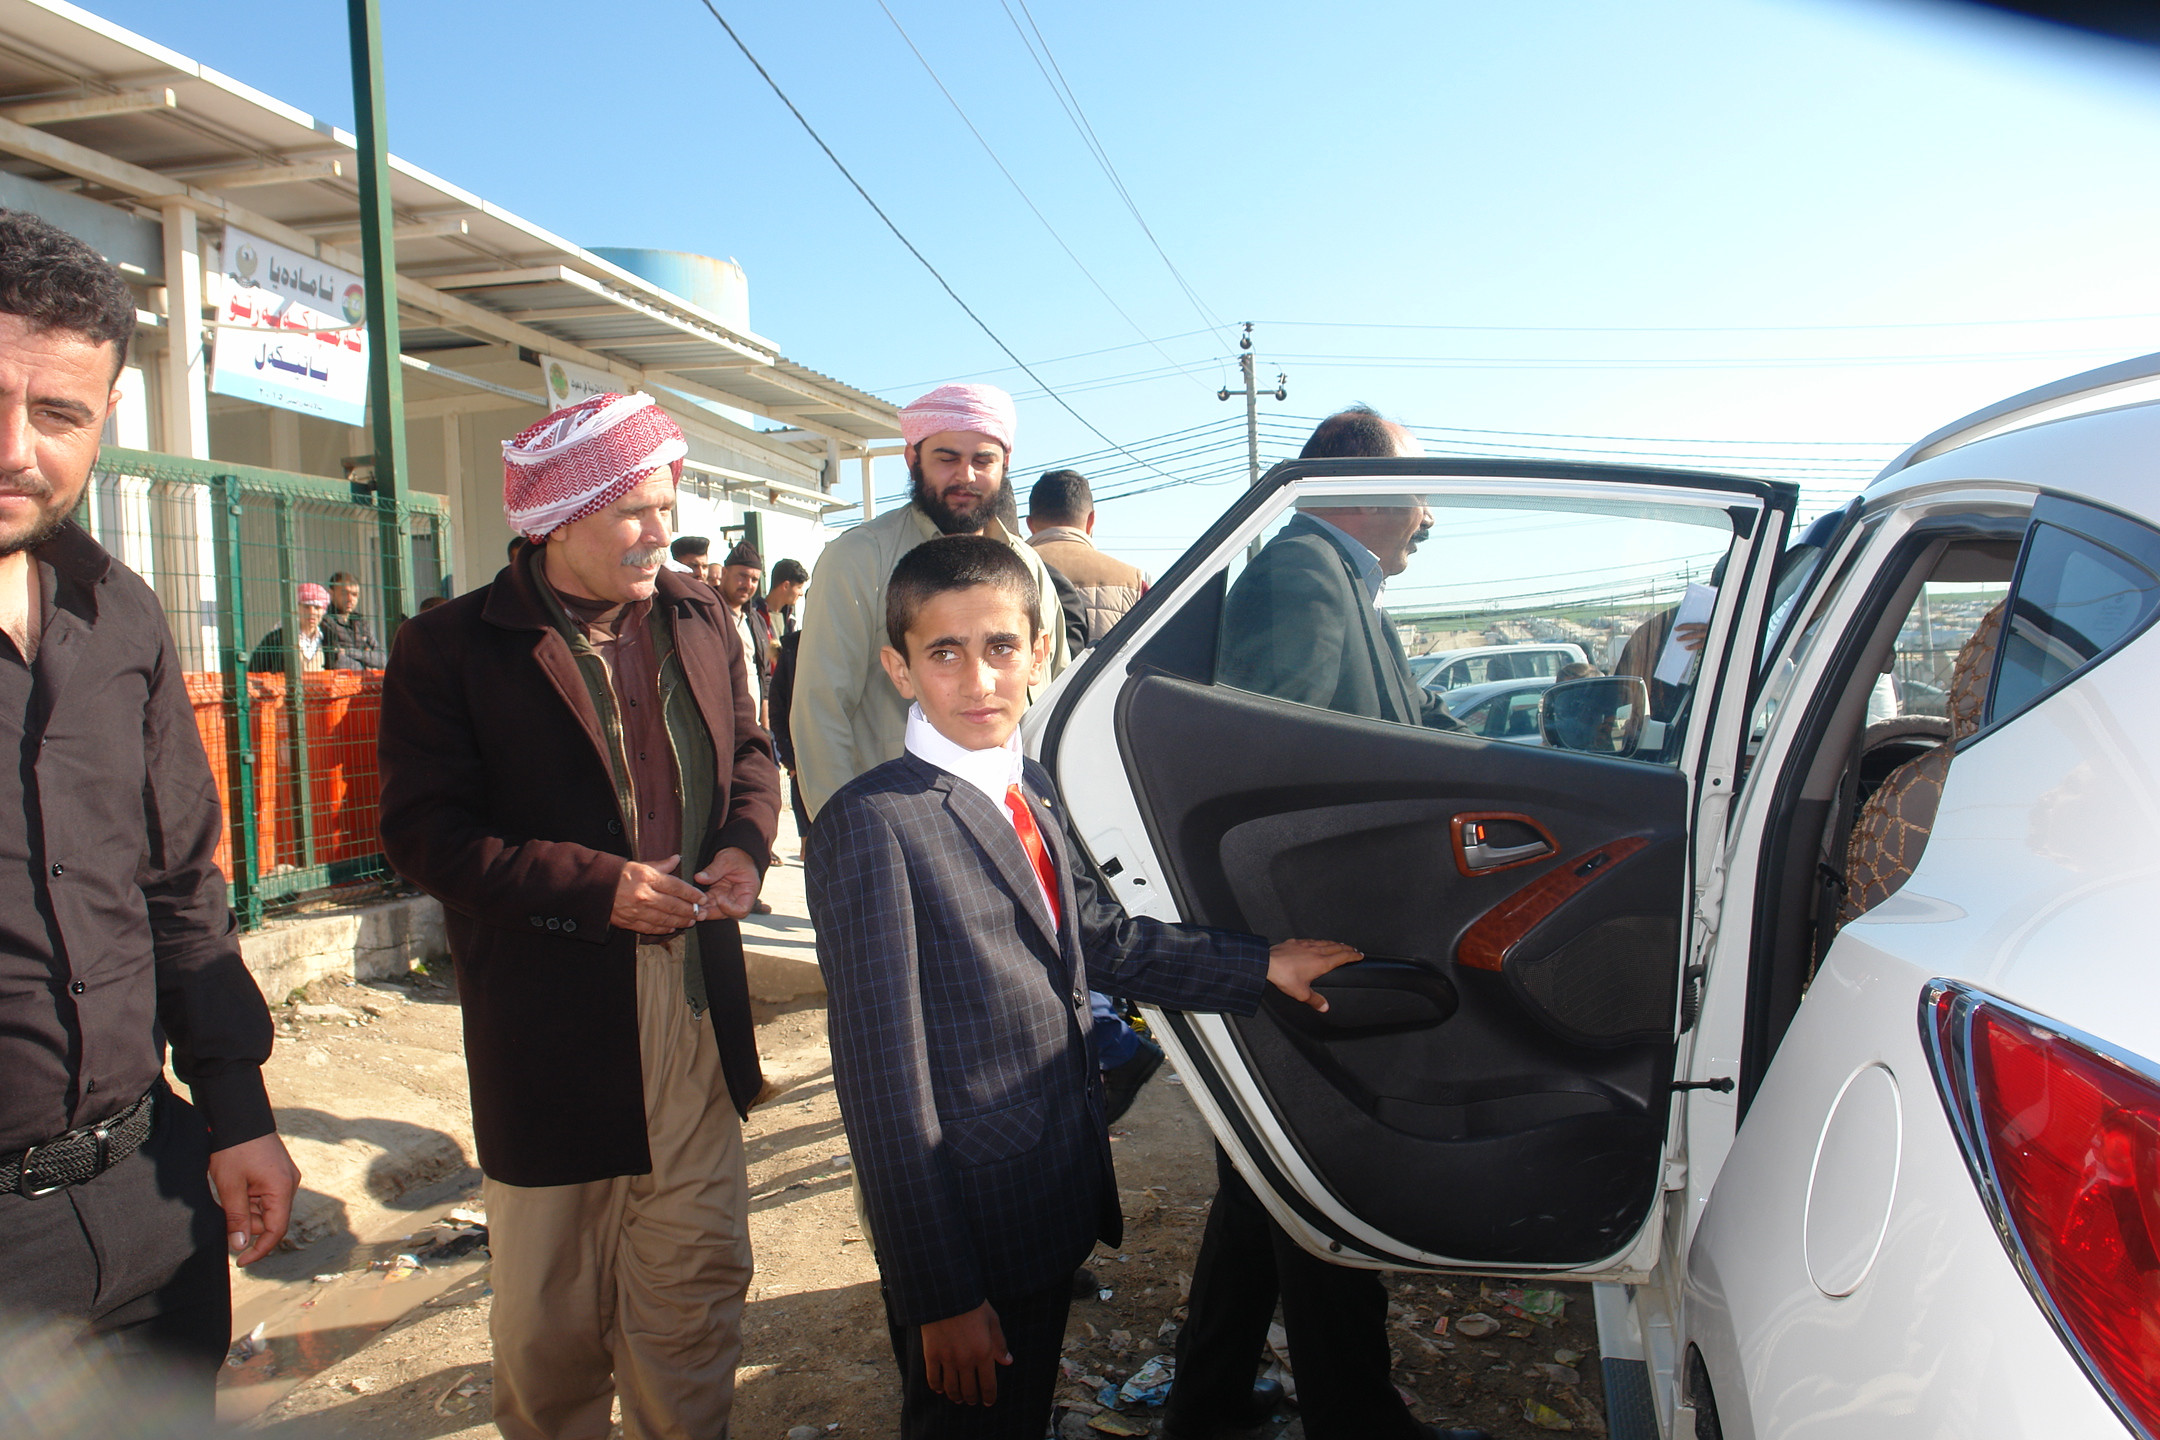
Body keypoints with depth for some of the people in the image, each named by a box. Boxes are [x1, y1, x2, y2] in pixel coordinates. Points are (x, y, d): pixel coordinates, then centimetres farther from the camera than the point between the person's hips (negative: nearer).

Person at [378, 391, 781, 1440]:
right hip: (550, 1014, -3)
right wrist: (597, 886, -19)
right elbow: (422, 832, -12)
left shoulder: (698, 618, 7)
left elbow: (749, 751, 17)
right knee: (551, 1297, 13)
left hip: (695, 994, 4)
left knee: (698, 1276, 13)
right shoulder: (451, 647, -7)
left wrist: (743, 846, -4)